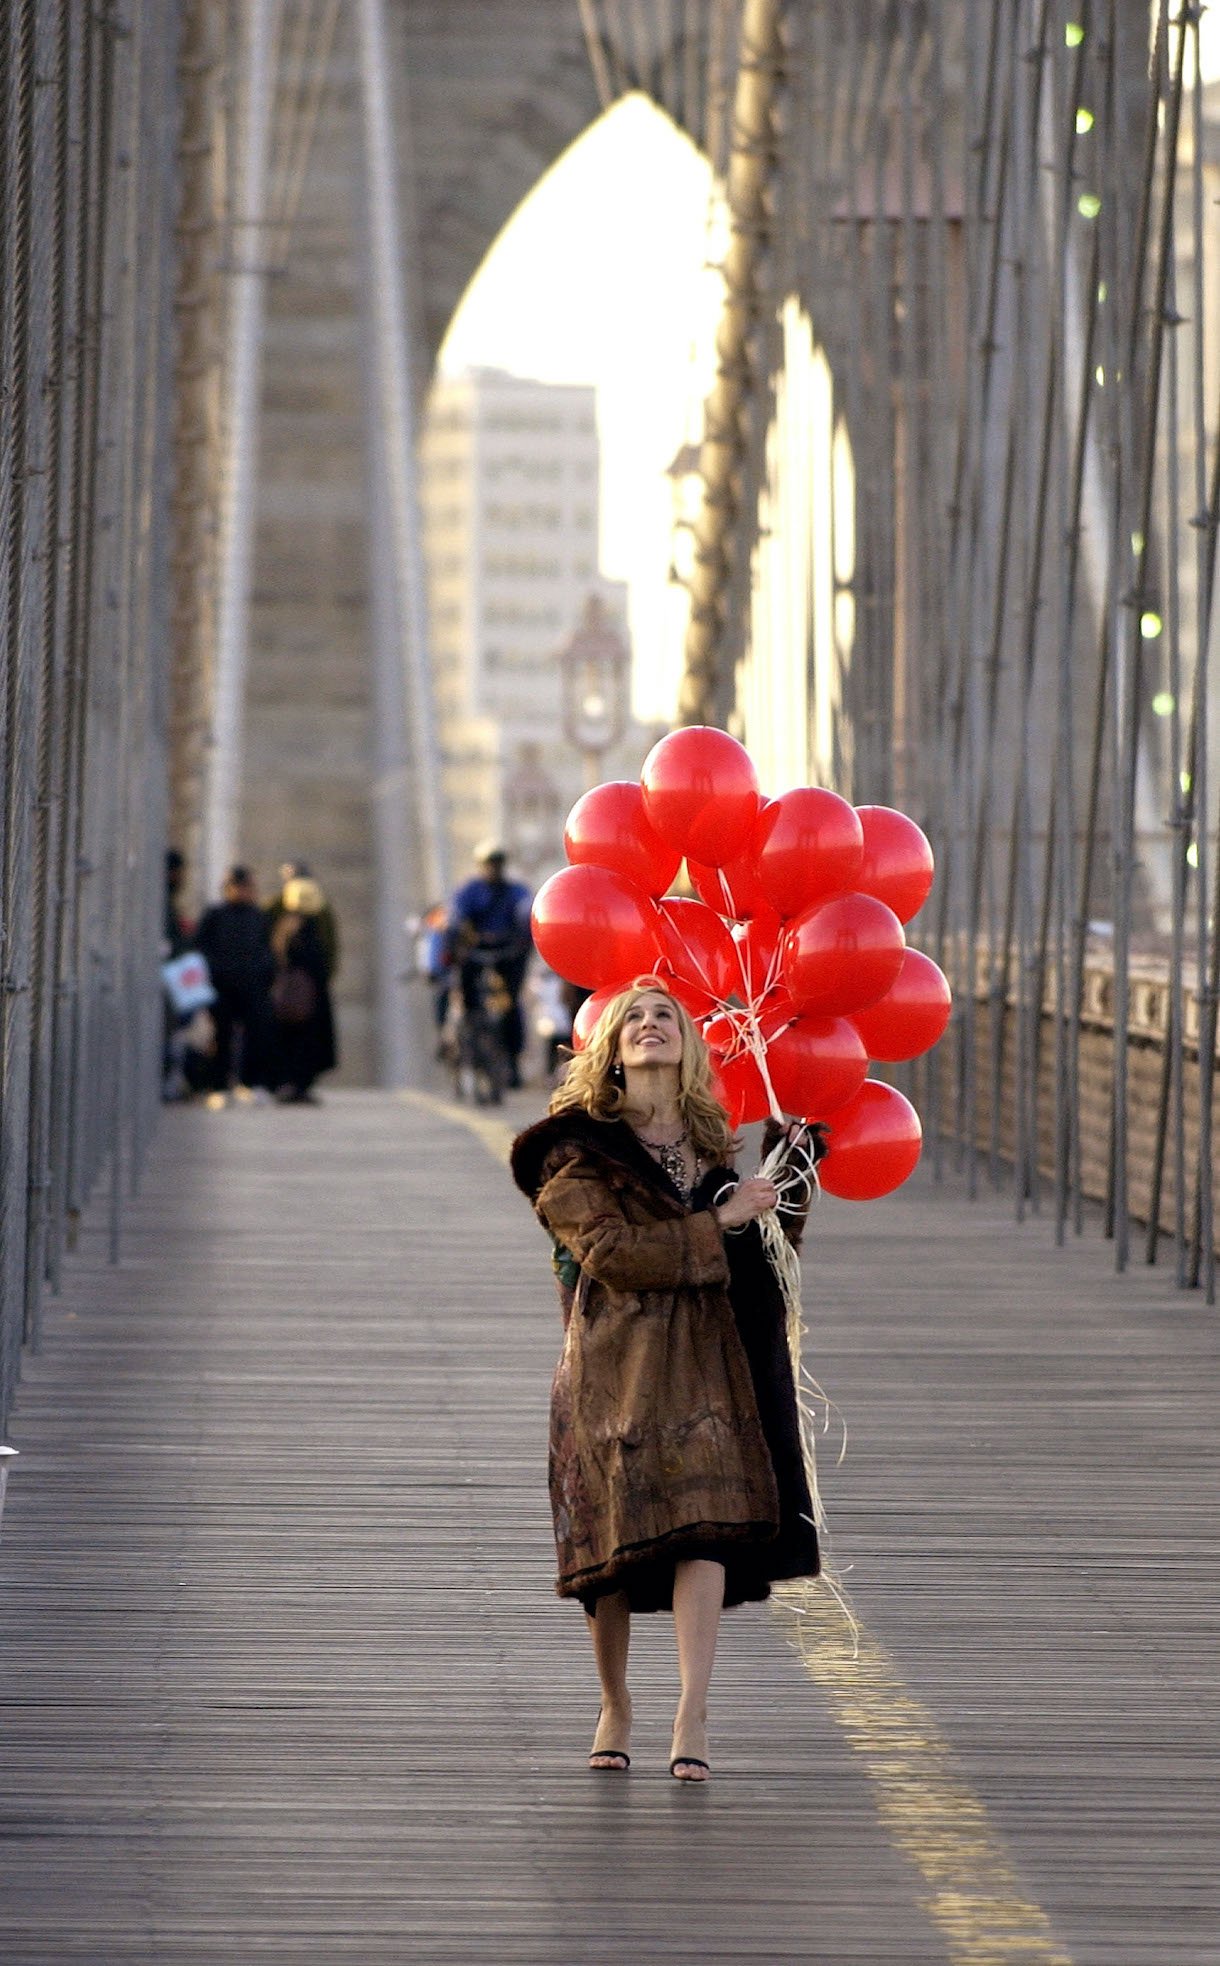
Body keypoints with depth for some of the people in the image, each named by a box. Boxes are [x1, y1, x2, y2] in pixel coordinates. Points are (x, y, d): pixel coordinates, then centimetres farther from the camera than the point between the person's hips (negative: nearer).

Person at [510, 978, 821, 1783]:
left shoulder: (716, 1141, 16)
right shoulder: (578, 1149, 1)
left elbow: (775, 1239, 23)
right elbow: (611, 1251, -12)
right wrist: (720, 1223, -11)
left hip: (705, 1354, 3)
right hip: (614, 1355, -3)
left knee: (705, 1522, -12)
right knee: (614, 1535, 0)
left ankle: (693, 1717, -16)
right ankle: (616, 1707, 19)